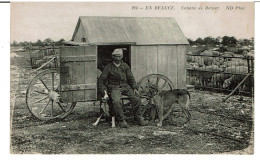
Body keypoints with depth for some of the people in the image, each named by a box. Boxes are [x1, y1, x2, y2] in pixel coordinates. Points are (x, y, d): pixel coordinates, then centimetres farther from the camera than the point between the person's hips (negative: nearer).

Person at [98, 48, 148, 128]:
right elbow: (101, 80, 4)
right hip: (114, 87, -3)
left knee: (136, 98, -20)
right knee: (116, 101, -34)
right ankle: (121, 120, -20)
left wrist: (135, 88, 0)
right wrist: (104, 91, -10)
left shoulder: (125, 66, 16)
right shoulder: (108, 67, 6)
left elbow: (131, 78, 15)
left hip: (125, 86, 3)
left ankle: (138, 117, -2)